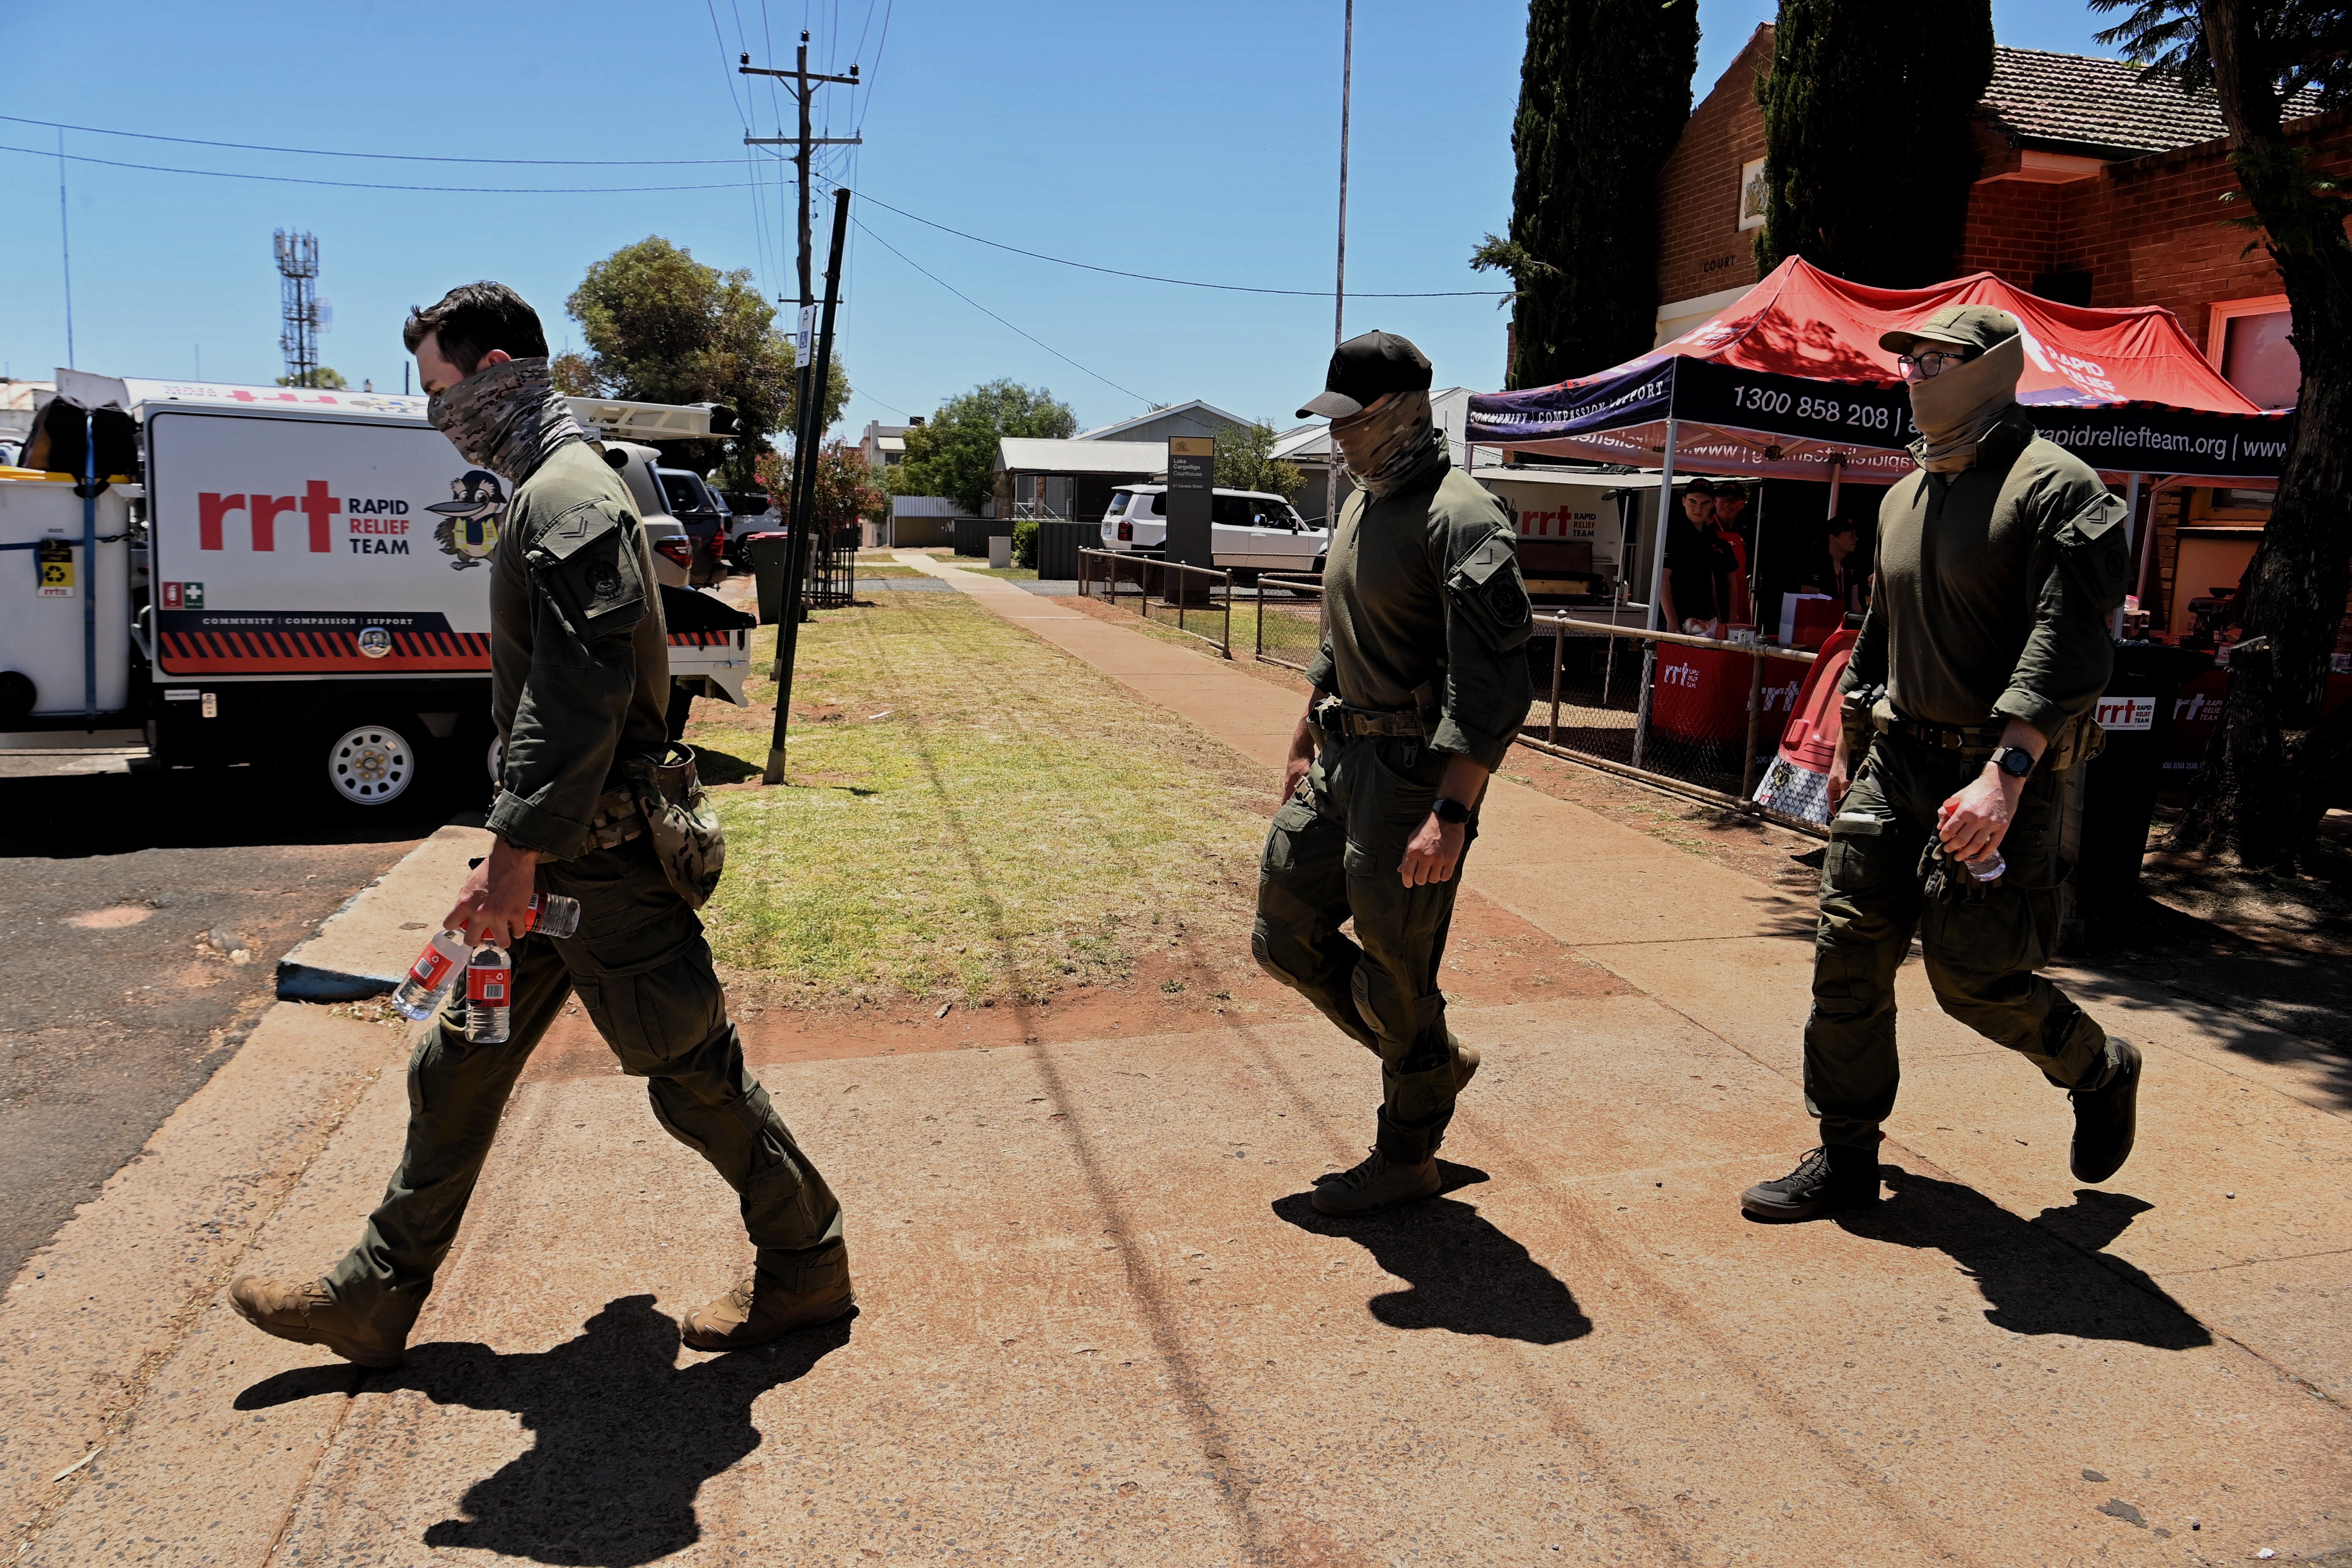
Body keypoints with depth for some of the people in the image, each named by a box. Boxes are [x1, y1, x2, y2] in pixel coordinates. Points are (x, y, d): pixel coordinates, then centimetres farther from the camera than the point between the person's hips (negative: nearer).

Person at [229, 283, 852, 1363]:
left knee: (693, 1073, 2)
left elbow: (577, 703, -25)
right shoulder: (544, 494, 16)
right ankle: (375, 1302, 28)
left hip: (603, 861, -10)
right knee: (458, 1065, 15)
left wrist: (516, 857, -23)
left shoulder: (570, 497, -17)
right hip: (561, 849, 10)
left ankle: (808, 1270, 19)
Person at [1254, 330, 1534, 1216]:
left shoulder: (1460, 519, -18)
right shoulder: (1359, 509, 12)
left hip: (1415, 775, -9)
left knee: (1396, 977, 2)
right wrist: (1305, 746, 26)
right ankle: (1435, 1064, 30)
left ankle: (1407, 1158, 23)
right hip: (1343, 762, 9)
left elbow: (1493, 688, -24)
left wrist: (1449, 814, -30)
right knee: (1285, 936, 14)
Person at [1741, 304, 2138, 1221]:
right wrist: (1847, 745, 26)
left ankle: (2101, 1072, 29)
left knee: (1973, 976, -3)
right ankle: (1846, 1157, 14)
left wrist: (2004, 775, -32)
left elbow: (2066, 647, -22)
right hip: (1896, 763, 7)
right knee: (1849, 957, 3)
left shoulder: (2056, 488, -12)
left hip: (1994, 776, -7)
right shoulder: (1904, 498, 14)